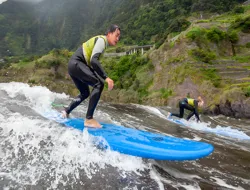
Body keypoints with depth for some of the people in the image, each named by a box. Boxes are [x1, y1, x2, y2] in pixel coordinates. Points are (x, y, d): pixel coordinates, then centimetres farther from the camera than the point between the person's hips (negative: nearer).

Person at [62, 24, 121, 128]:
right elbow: (93, 60, -25)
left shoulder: (99, 40, 21)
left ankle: (67, 111, 28)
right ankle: (89, 119, -24)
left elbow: (92, 62, 25)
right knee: (99, 84, -22)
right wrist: (106, 77, -30)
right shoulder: (102, 40, -9)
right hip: (76, 64, -10)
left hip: (73, 65, 10)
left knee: (85, 93, 21)